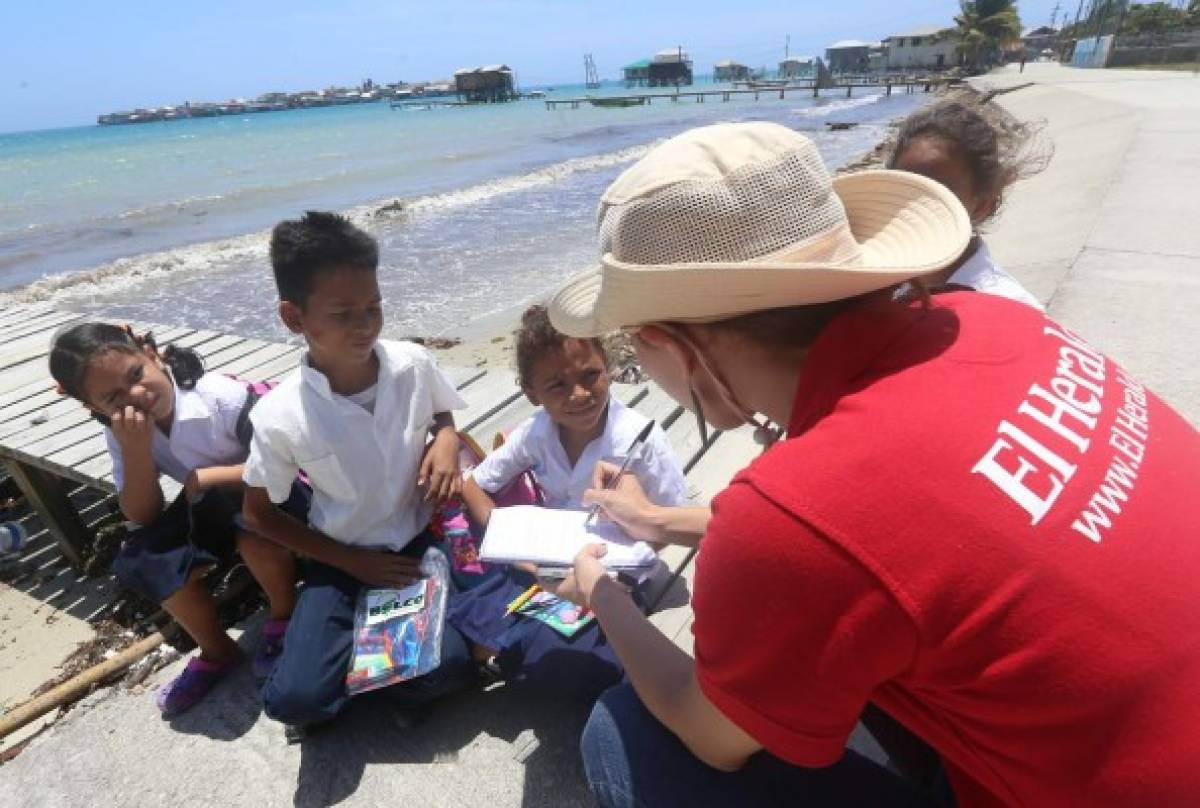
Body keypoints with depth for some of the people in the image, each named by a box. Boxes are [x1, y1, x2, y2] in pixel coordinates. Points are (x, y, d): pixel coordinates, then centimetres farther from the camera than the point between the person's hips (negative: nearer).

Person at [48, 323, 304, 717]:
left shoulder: (223, 395, -27)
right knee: (138, 563, -14)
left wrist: (206, 476, -28)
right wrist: (136, 451, -26)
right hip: (209, 508, 6)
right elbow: (142, 516, -12)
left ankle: (284, 619, -6)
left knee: (252, 522, -37)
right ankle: (217, 652, 9)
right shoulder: (120, 431, -8)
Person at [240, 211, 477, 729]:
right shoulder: (280, 416, -19)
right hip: (342, 559, 0)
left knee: (451, 666, -19)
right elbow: (259, 515, -4)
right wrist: (355, 563, -9)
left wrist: (447, 441, -15)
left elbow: (442, 413, 9)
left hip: (418, 543, 1)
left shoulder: (413, 364, -14)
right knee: (295, 700, -16)